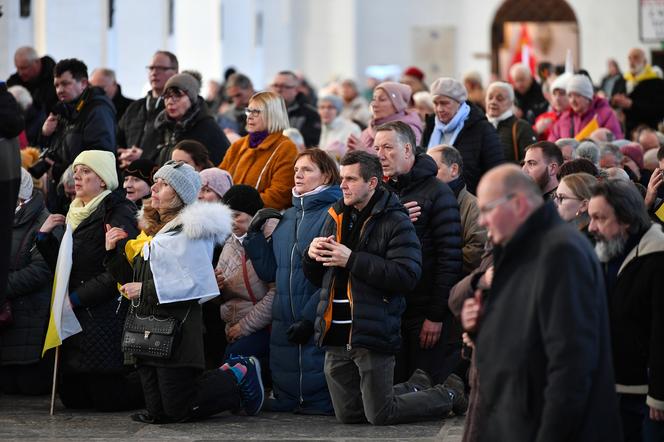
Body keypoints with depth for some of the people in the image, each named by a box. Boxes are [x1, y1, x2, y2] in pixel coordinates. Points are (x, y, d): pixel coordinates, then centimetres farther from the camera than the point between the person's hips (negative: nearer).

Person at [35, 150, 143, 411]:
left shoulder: (118, 212, -8)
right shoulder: (76, 215, 17)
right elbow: (60, 267, 17)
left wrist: (78, 297, -14)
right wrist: (44, 236, 3)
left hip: (105, 318, -8)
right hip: (75, 317, 8)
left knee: (108, 400, -10)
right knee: (73, 398, 8)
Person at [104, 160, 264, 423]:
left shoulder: (190, 230, -7)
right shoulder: (152, 229, 19)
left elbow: (196, 283, -17)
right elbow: (133, 280, 24)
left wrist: (147, 289, -14)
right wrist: (113, 253, 9)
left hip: (176, 329, -8)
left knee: (178, 410, -10)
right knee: (157, 412, 4)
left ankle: (239, 375, 12)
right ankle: (225, 375, 22)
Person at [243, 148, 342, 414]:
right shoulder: (285, 218, 18)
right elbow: (269, 272, 17)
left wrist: (309, 318, -19)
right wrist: (254, 235, 5)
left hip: (319, 321, -7)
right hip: (284, 321, 7)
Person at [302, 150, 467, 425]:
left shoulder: (395, 222, -8)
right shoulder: (336, 217, 14)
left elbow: (407, 276, -21)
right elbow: (318, 278, 22)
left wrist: (353, 260, -22)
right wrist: (312, 256, -2)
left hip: (373, 334, -7)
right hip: (337, 339, 7)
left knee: (380, 416, -2)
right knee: (347, 414, 12)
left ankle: (449, 395, 22)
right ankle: (417, 388, 34)